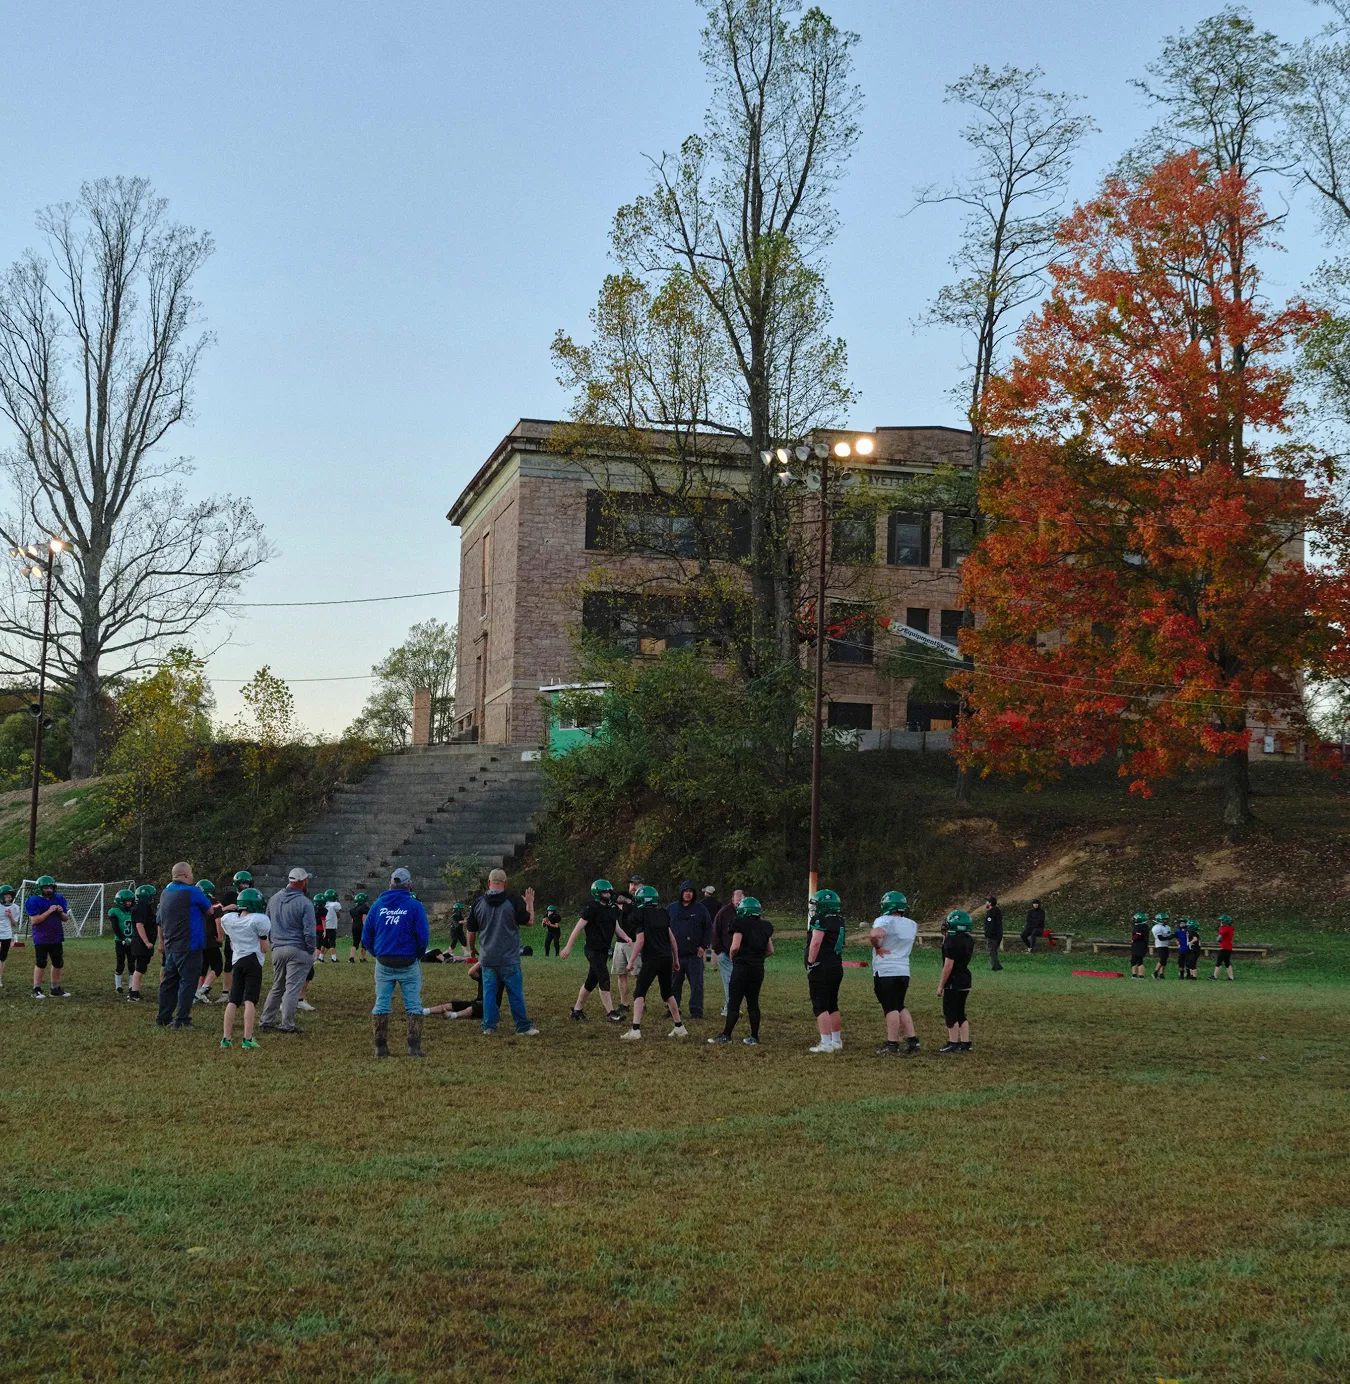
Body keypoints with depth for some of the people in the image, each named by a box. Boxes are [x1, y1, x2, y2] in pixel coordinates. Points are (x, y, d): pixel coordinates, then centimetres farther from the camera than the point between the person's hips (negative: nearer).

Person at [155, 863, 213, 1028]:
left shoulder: (165, 893, 11)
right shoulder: (192, 892, -13)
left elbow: (160, 921, 19)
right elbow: (210, 910, 0)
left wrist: (162, 942, 28)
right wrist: (216, 908, 22)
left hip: (170, 946, 8)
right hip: (188, 946, -8)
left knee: (169, 981, 15)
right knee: (188, 981, -3)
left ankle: (163, 1018, 19)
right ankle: (182, 1020, -4)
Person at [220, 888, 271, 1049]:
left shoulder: (228, 919, 6)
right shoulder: (259, 920, -9)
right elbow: (264, 948, -4)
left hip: (236, 962, 5)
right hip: (253, 961, -5)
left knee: (233, 1001, 8)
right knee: (250, 1000, -7)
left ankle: (226, 1038, 5)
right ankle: (248, 1038, -12)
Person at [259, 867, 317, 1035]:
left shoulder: (274, 899, 8)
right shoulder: (305, 903, -12)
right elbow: (309, 931, -14)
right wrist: (311, 951, -2)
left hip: (277, 949, 6)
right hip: (297, 950, -6)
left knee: (277, 987, 19)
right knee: (292, 988, -3)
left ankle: (267, 1020, 22)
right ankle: (286, 1024, -3)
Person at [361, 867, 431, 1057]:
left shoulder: (378, 904, 4)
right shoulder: (414, 905, -6)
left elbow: (366, 935, 6)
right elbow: (423, 936, -8)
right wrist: (419, 955, 9)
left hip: (383, 963, 3)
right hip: (408, 963, -3)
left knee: (381, 1005, 10)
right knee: (413, 1006, 4)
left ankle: (380, 1047, 11)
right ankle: (414, 1047, 1)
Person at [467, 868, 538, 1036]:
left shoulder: (478, 902, 0)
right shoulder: (513, 901, -8)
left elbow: (471, 931, 8)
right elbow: (529, 921, 0)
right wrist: (530, 903, 16)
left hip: (487, 959, 2)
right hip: (509, 959, -2)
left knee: (489, 992, 9)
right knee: (515, 993, 3)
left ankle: (489, 1026, 9)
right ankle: (523, 1027, 7)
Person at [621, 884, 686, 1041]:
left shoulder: (639, 915, -7)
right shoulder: (663, 914, 11)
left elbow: (640, 941, -13)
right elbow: (671, 938, 13)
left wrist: (631, 961, -7)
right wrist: (676, 958, 21)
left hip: (651, 959, -6)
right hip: (667, 957, 6)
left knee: (639, 993, -1)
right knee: (668, 993, 19)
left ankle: (635, 1030, -11)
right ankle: (680, 1028, 22)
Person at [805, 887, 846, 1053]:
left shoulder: (822, 920, -13)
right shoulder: (838, 921, 13)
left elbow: (816, 943, -21)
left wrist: (810, 963, -15)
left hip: (821, 969, -9)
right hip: (837, 967, 9)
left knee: (820, 1006, -5)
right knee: (832, 1006, 17)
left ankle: (826, 1043, -8)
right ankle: (836, 1041, 24)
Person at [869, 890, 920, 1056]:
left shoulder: (886, 921, -13)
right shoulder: (912, 925, 10)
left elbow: (874, 934, -32)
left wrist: (877, 947, -14)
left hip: (885, 972, -6)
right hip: (904, 971, 7)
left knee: (891, 1008, -4)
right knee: (901, 1007, 17)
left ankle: (892, 1045, -2)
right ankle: (912, 1041, 13)